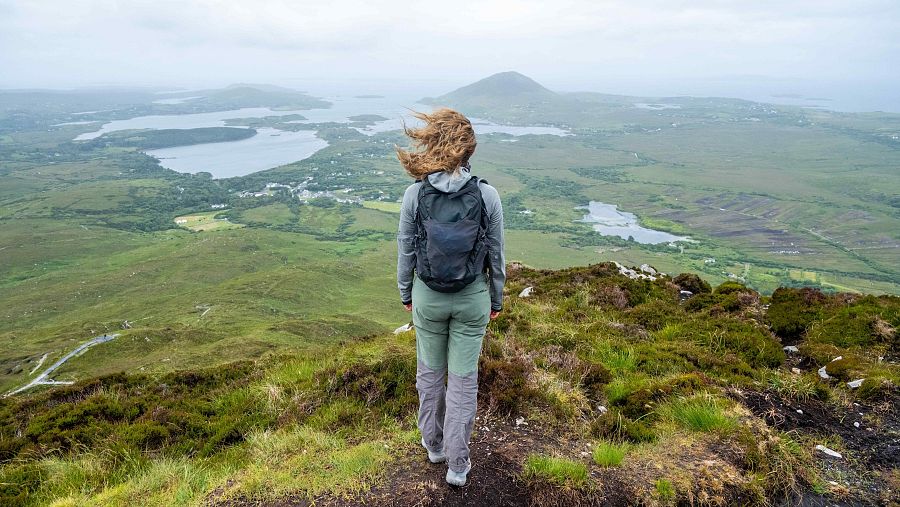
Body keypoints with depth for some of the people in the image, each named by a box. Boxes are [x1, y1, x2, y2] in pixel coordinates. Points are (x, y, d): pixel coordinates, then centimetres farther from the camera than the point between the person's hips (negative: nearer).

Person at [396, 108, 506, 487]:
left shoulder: (415, 194, -15)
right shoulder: (487, 195, -15)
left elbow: (406, 250, -6)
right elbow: (495, 254, -7)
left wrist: (405, 293, 11)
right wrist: (496, 299, 8)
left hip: (428, 297, 1)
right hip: (472, 298, 0)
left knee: (430, 370, 22)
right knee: (464, 378, 12)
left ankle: (434, 443, 41)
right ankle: (457, 464, 23)